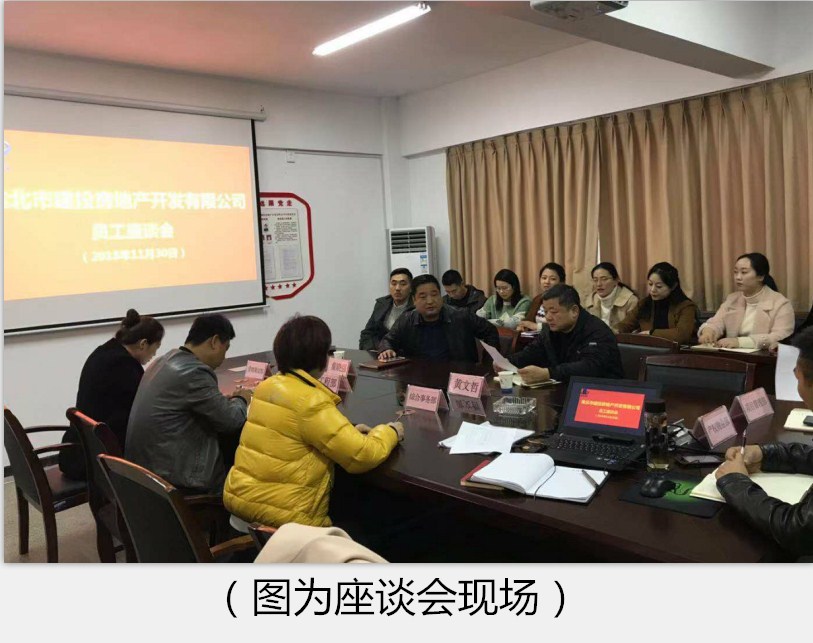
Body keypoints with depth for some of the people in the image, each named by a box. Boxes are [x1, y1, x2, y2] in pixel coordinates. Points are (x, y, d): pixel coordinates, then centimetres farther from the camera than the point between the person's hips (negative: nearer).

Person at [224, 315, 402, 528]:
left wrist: (349, 432, 9)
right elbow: (362, 456, -21)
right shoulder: (311, 402, -22)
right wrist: (389, 431, -2)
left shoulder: (267, 386, 4)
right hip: (280, 515, -8)